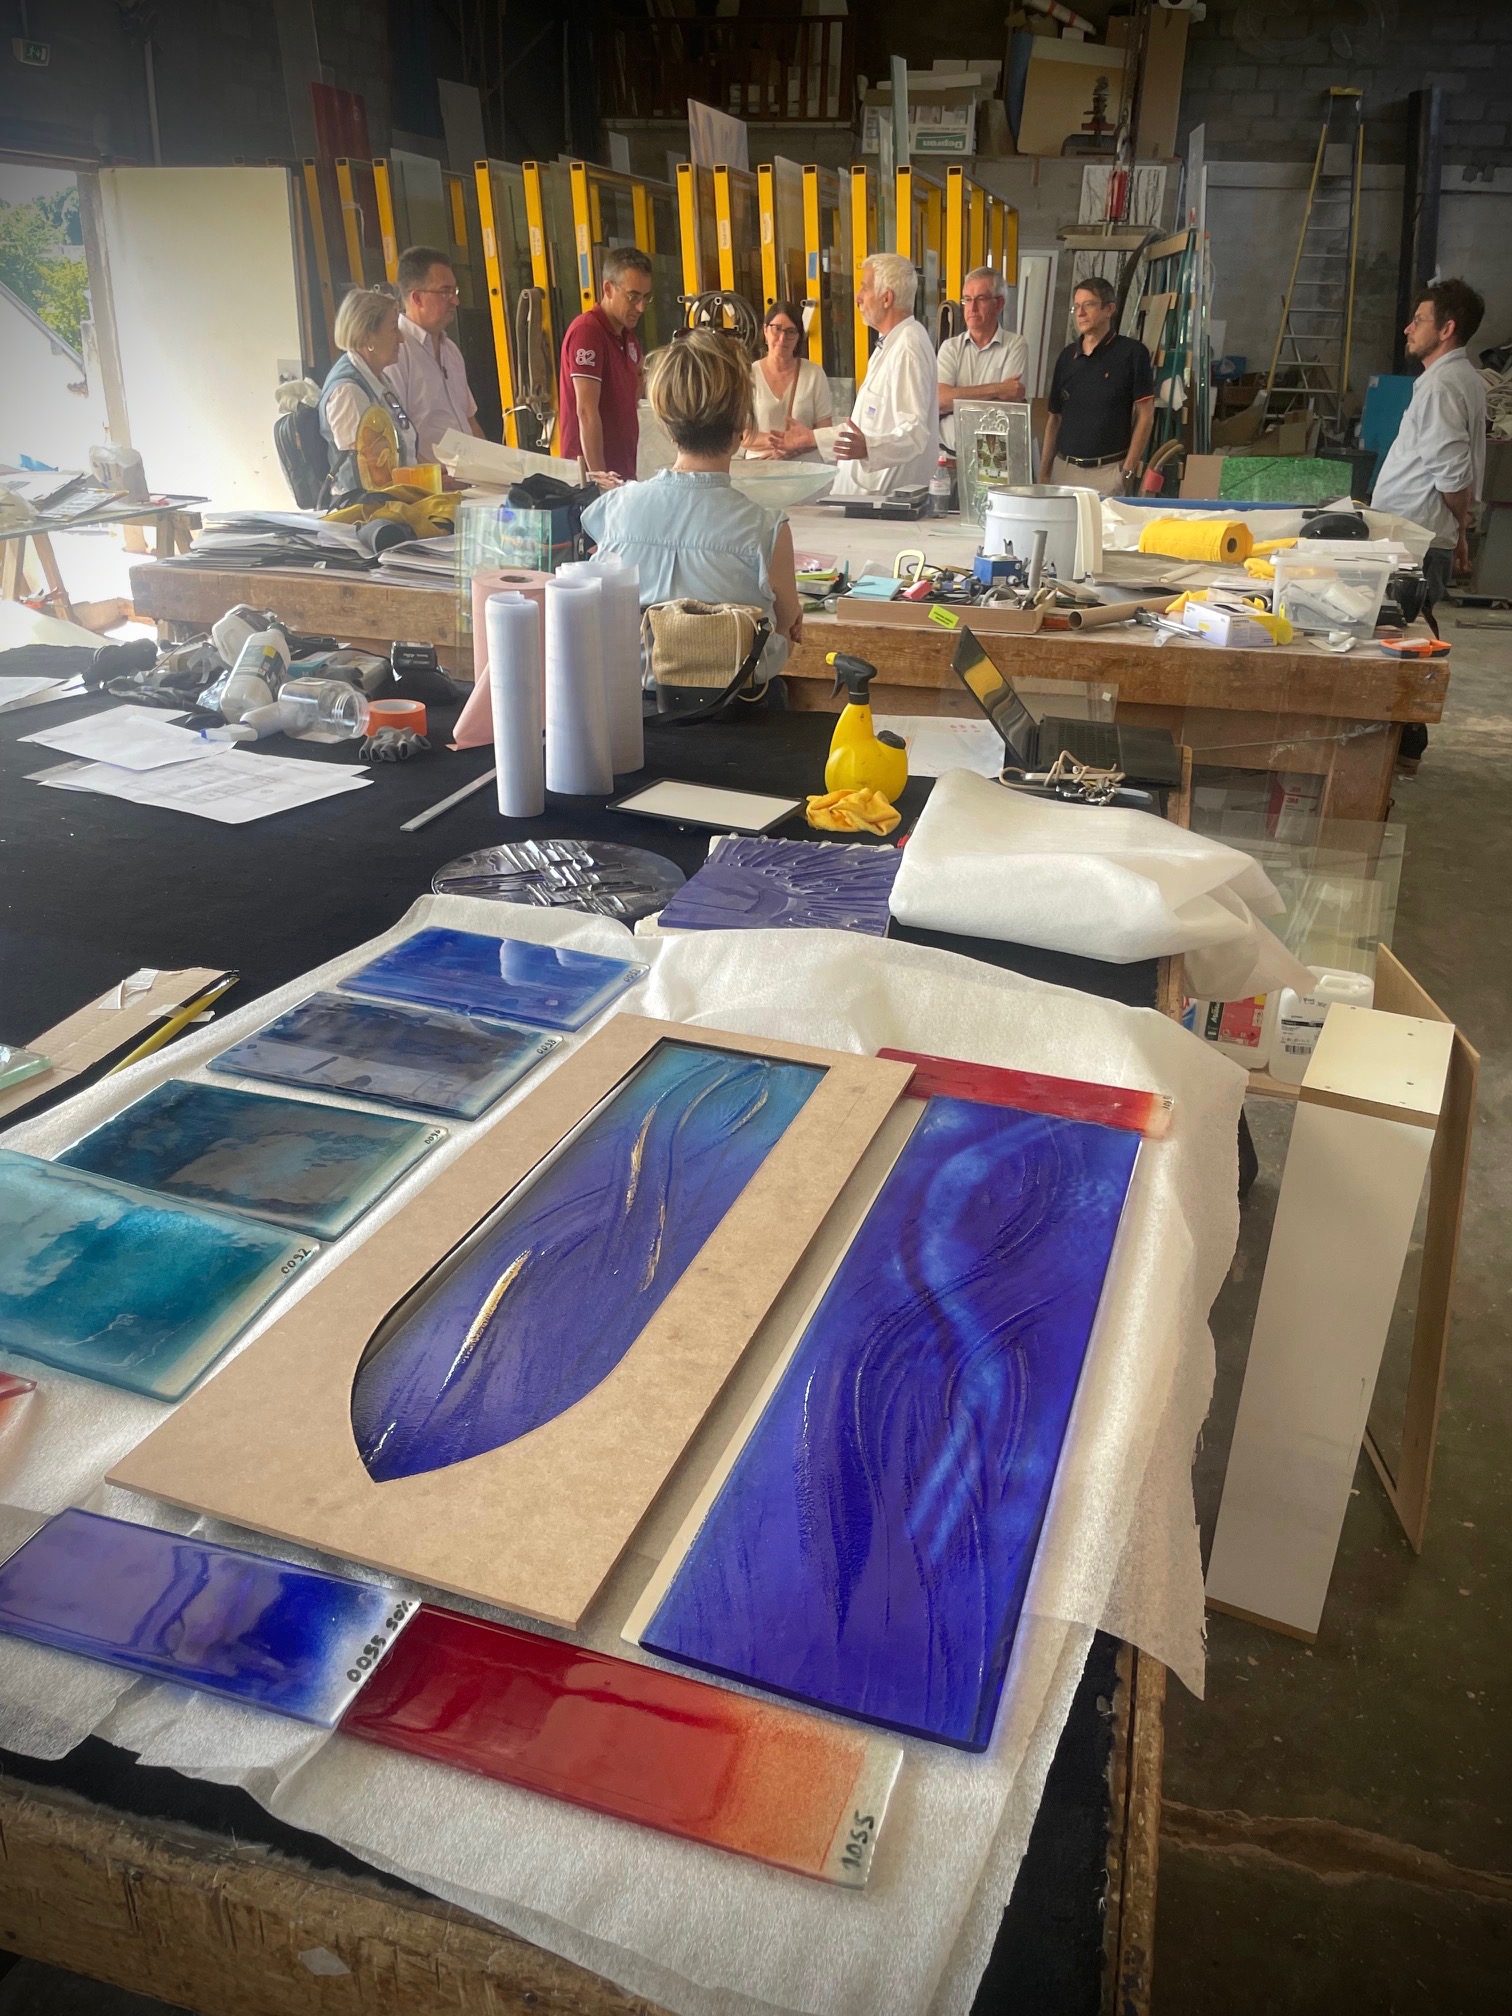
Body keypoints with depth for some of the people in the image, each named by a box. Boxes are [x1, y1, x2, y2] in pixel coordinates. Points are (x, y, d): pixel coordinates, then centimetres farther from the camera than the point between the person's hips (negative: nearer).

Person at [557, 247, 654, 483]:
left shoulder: (629, 336, 14)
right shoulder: (587, 331, -12)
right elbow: (586, 411, -20)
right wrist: (598, 474, -24)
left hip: (624, 470, 8)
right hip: (590, 472, -8)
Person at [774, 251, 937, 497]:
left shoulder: (907, 348, -17)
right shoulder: (888, 344, 17)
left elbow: (914, 435, -26)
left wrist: (869, 447, -43)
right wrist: (811, 438, 27)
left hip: (892, 496, -9)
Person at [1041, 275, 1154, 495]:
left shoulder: (1132, 353, -2)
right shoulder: (1067, 356, 13)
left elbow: (1145, 417, -4)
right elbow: (1055, 418, 16)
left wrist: (1128, 471, -10)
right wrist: (1043, 471, 7)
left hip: (1108, 470, -4)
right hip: (1063, 468, 4)